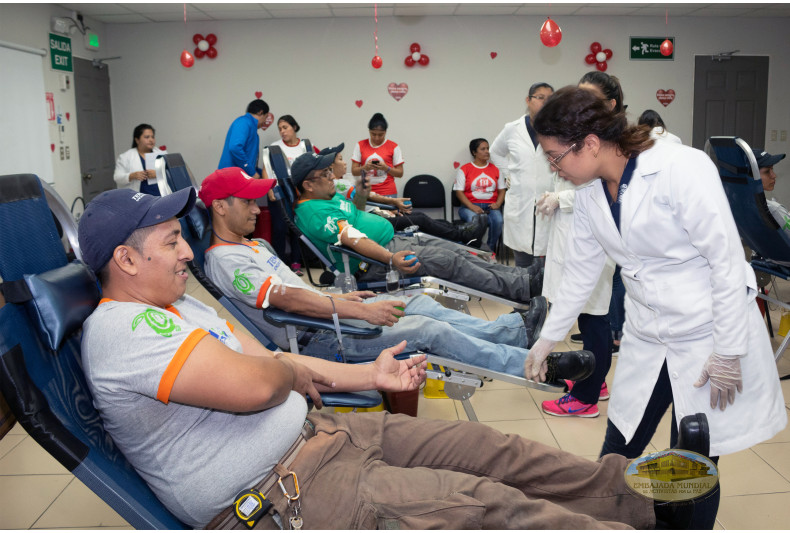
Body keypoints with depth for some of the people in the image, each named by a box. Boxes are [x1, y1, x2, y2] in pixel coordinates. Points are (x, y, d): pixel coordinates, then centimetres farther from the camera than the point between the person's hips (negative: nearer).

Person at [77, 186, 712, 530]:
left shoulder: (179, 305, 15)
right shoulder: (119, 327, -18)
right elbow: (252, 384, -29)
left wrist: (368, 376, 15)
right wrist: (295, 373, -5)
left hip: (315, 431, 9)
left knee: (488, 448, 3)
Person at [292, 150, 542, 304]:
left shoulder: (329, 196, 12)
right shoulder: (314, 212, -19)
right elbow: (353, 240, -31)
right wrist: (391, 259, -40)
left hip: (394, 239, 10)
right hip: (373, 261, -10)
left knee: (454, 250, 1)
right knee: (449, 261, -16)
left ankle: (520, 275, 4)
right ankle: (520, 287, -7)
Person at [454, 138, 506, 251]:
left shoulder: (495, 169, 18)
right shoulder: (464, 170, 8)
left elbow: (502, 190, 17)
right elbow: (459, 192, 0)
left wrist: (497, 204, -5)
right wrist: (472, 207, -15)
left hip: (490, 205, 3)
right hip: (469, 206, -2)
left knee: (498, 220, -31)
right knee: (474, 220, -37)